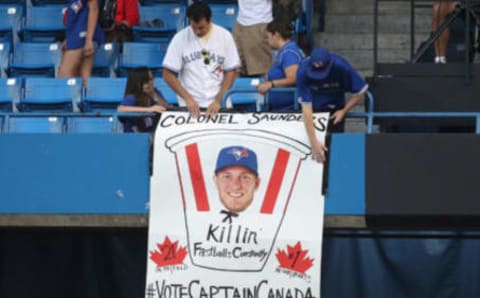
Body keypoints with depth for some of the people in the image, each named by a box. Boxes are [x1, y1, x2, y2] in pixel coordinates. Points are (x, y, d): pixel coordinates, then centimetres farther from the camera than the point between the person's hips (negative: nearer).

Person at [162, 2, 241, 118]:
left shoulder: (224, 36, 1)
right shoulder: (180, 38, -2)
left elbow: (231, 72, 4)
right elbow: (168, 74, 0)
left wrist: (218, 100, -7)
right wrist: (188, 98, -10)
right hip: (190, 105, 0)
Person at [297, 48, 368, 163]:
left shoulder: (341, 67, -31)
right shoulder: (303, 71, -33)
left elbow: (361, 90, -14)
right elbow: (306, 107, -34)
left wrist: (344, 111, -14)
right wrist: (314, 142, -37)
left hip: (335, 110, 0)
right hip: (313, 109, 0)